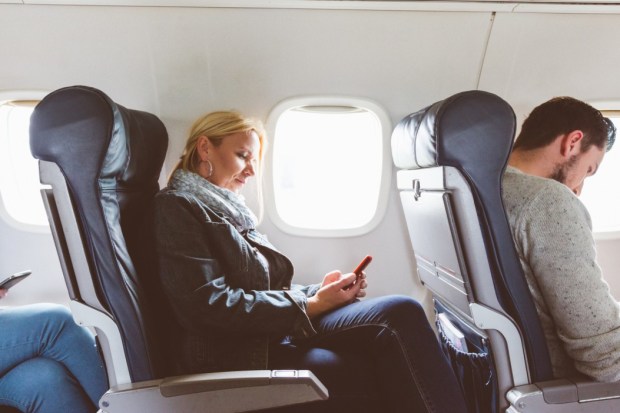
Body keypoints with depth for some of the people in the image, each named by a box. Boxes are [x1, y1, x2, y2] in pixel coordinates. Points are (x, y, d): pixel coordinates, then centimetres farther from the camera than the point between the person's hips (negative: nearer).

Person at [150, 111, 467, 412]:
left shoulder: (231, 211, 22)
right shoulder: (177, 206, -3)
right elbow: (209, 306, -15)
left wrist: (319, 292, 0)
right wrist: (309, 306, -12)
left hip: (280, 332, 8)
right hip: (236, 354, -8)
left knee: (401, 312, -16)